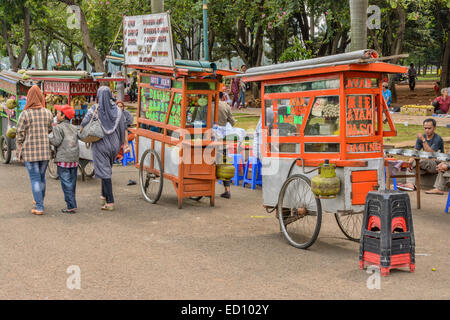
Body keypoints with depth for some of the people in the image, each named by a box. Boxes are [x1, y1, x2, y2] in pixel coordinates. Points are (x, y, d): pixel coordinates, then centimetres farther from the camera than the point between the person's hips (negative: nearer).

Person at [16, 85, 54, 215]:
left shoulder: (25, 114, -9)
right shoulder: (48, 113, 0)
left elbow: (20, 135, -5)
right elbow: (50, 132, 6)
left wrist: (19, 152, 4)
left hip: (30, 151, -3)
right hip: (45, 151, 3)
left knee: (35, 179, 2)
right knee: (41, 177, 19)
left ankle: (39, 208, 0)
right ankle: (39, 201, 36)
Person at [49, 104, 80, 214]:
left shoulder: (58, 128, -7)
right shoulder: (74, 128, 16)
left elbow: (56, 141, -13)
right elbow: (75, 140, 14)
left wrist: (47, 136, 1)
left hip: (63, 159, -7)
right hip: (75, 159, 7)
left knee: (66, 183, -5)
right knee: (72, 183, 13)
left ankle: (71, 206, -8)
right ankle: (71, 203, 19)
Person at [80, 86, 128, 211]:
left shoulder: (95, 109, -9)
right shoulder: (117, 110, 2)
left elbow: (84, 124, -13)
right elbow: (124, 127, 3)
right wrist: (126, 143, 8)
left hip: (100, 144, -4)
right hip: (114, 144, 4)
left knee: (104, 172, -2)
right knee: (107, 169, 23)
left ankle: (110, 202, -6)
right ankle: (104, 195, 33)